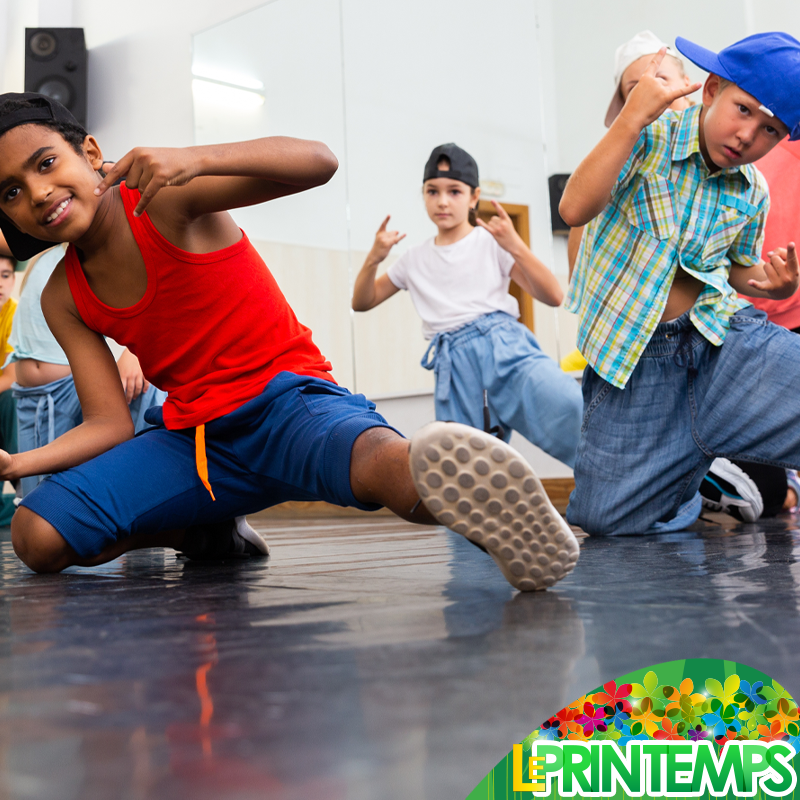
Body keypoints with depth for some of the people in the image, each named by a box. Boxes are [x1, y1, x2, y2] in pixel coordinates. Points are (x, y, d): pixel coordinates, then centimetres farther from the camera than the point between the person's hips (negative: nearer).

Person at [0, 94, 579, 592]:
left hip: (287, 397, -7)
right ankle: (209, 530, 8)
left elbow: (317, 162, -20)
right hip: (192, 436, 7)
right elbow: (109, 425, 2)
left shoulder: (166, 195, -8)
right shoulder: (63, 300, 7)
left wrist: (194, 160, -35)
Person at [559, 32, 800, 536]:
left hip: (721, 338, 3)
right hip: (635, 358, -2)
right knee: (607, 519, -2)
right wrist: (632, 118, -29)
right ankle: (693, 473, 27)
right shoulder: (649, 137, -6)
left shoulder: (753, 193, 9)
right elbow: (575, 209, -23)